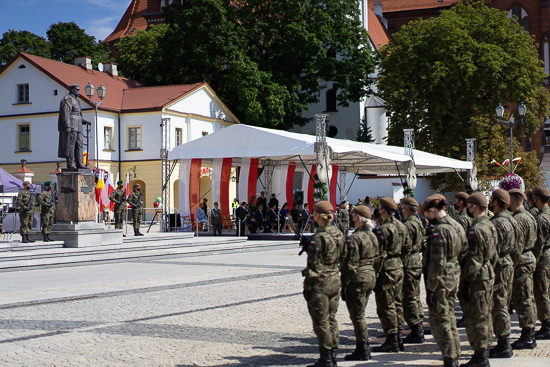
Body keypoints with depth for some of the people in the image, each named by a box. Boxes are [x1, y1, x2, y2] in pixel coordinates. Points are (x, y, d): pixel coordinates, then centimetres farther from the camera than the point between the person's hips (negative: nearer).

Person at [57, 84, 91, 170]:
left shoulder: (75, 100, 24)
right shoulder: (68, 99, -7)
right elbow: (66, 113, -17)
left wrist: (85, 121, 16)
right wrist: (67, 126, -25)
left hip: (77, 127, 10)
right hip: (70, 127, -10)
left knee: (79, 145, 5)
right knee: (70, 145, -10)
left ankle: (79, 163, 6)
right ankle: (70, 164, -10)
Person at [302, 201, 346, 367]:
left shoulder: (319, 237, -18)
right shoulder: (339, 234, 5)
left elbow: (314, 265, -16)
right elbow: (342, 257, 14)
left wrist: (307, 286, -9)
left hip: (320, 284, -8)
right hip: (335, 281, 8)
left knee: (321, 322, 0)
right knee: (331, 319, 15)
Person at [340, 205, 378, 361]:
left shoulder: (355, 238, -17)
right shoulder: (372, 236, 9)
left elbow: (351, 265, -19)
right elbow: (376, 258, 14)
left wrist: (343, 286, -13)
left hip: (357, 279, -9)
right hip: (371, 276, 9)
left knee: (357, 316, 1)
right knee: (360, 315, 18)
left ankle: (362, 351, 6)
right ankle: (365, 348, 23)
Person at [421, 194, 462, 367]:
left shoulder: (439, 230, -18)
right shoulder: (454, 226, 9)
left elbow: (438, 263, -21)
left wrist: (430, 289, -17)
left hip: (441, 281, -9)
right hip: (454, 279, 9)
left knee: (439, 321, 0)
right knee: (449, 317, 17)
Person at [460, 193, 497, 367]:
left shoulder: (476, 230, -19)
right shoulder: (491, 226, 11)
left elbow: (473, 260, -21)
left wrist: (466, 281, -17)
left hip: (477, 279, -10)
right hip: (489, 276, 10)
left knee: (475, 318, -3)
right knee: (485, 316, 15)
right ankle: (484, 352, 24)